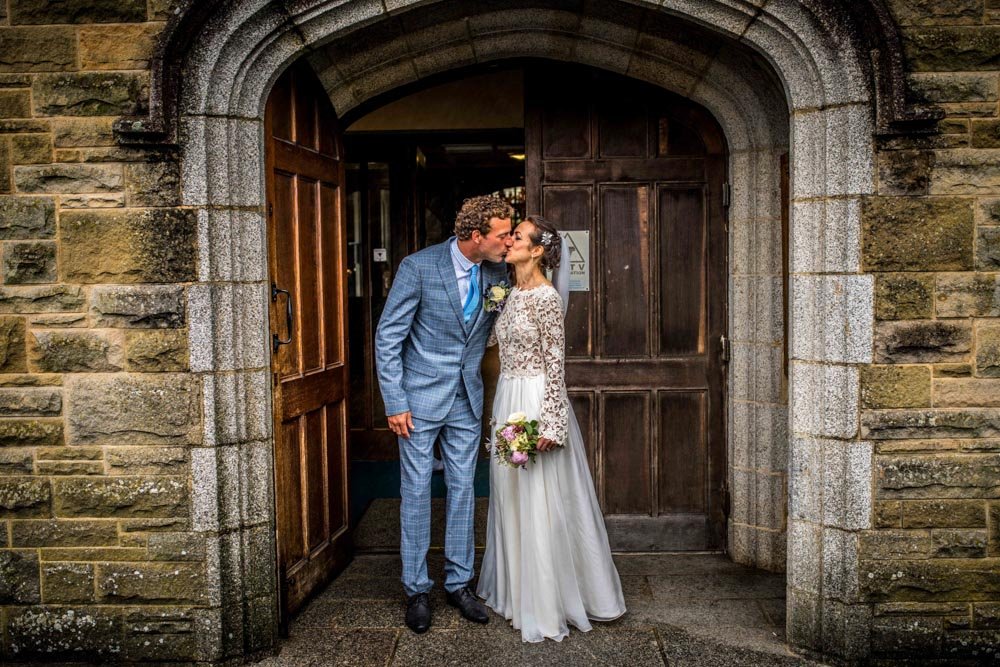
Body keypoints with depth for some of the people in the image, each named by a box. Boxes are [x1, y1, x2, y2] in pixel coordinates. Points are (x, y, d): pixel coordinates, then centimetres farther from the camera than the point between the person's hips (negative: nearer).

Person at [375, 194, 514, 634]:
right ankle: (416, 589, 19)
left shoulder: (497, 273, -2)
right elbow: (387, 337, -12)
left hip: (467, 399, 5)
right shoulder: (418, 267, -16)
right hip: (420, 398, -4)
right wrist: (395, 403, -15)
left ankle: (459, 582, 25)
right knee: (416, 491, 4)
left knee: (463, 489, 11)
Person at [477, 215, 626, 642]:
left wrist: (549, 425, -19)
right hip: (508, 401, 9)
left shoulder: (546, 298, -13)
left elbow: (555, 365, -16)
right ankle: (519, 593, 30)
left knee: (539, 504, -1)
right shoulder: (512, 295, 11)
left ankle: (546, 607, 12)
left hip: (536, 403, -9)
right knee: (512, 500, 15)